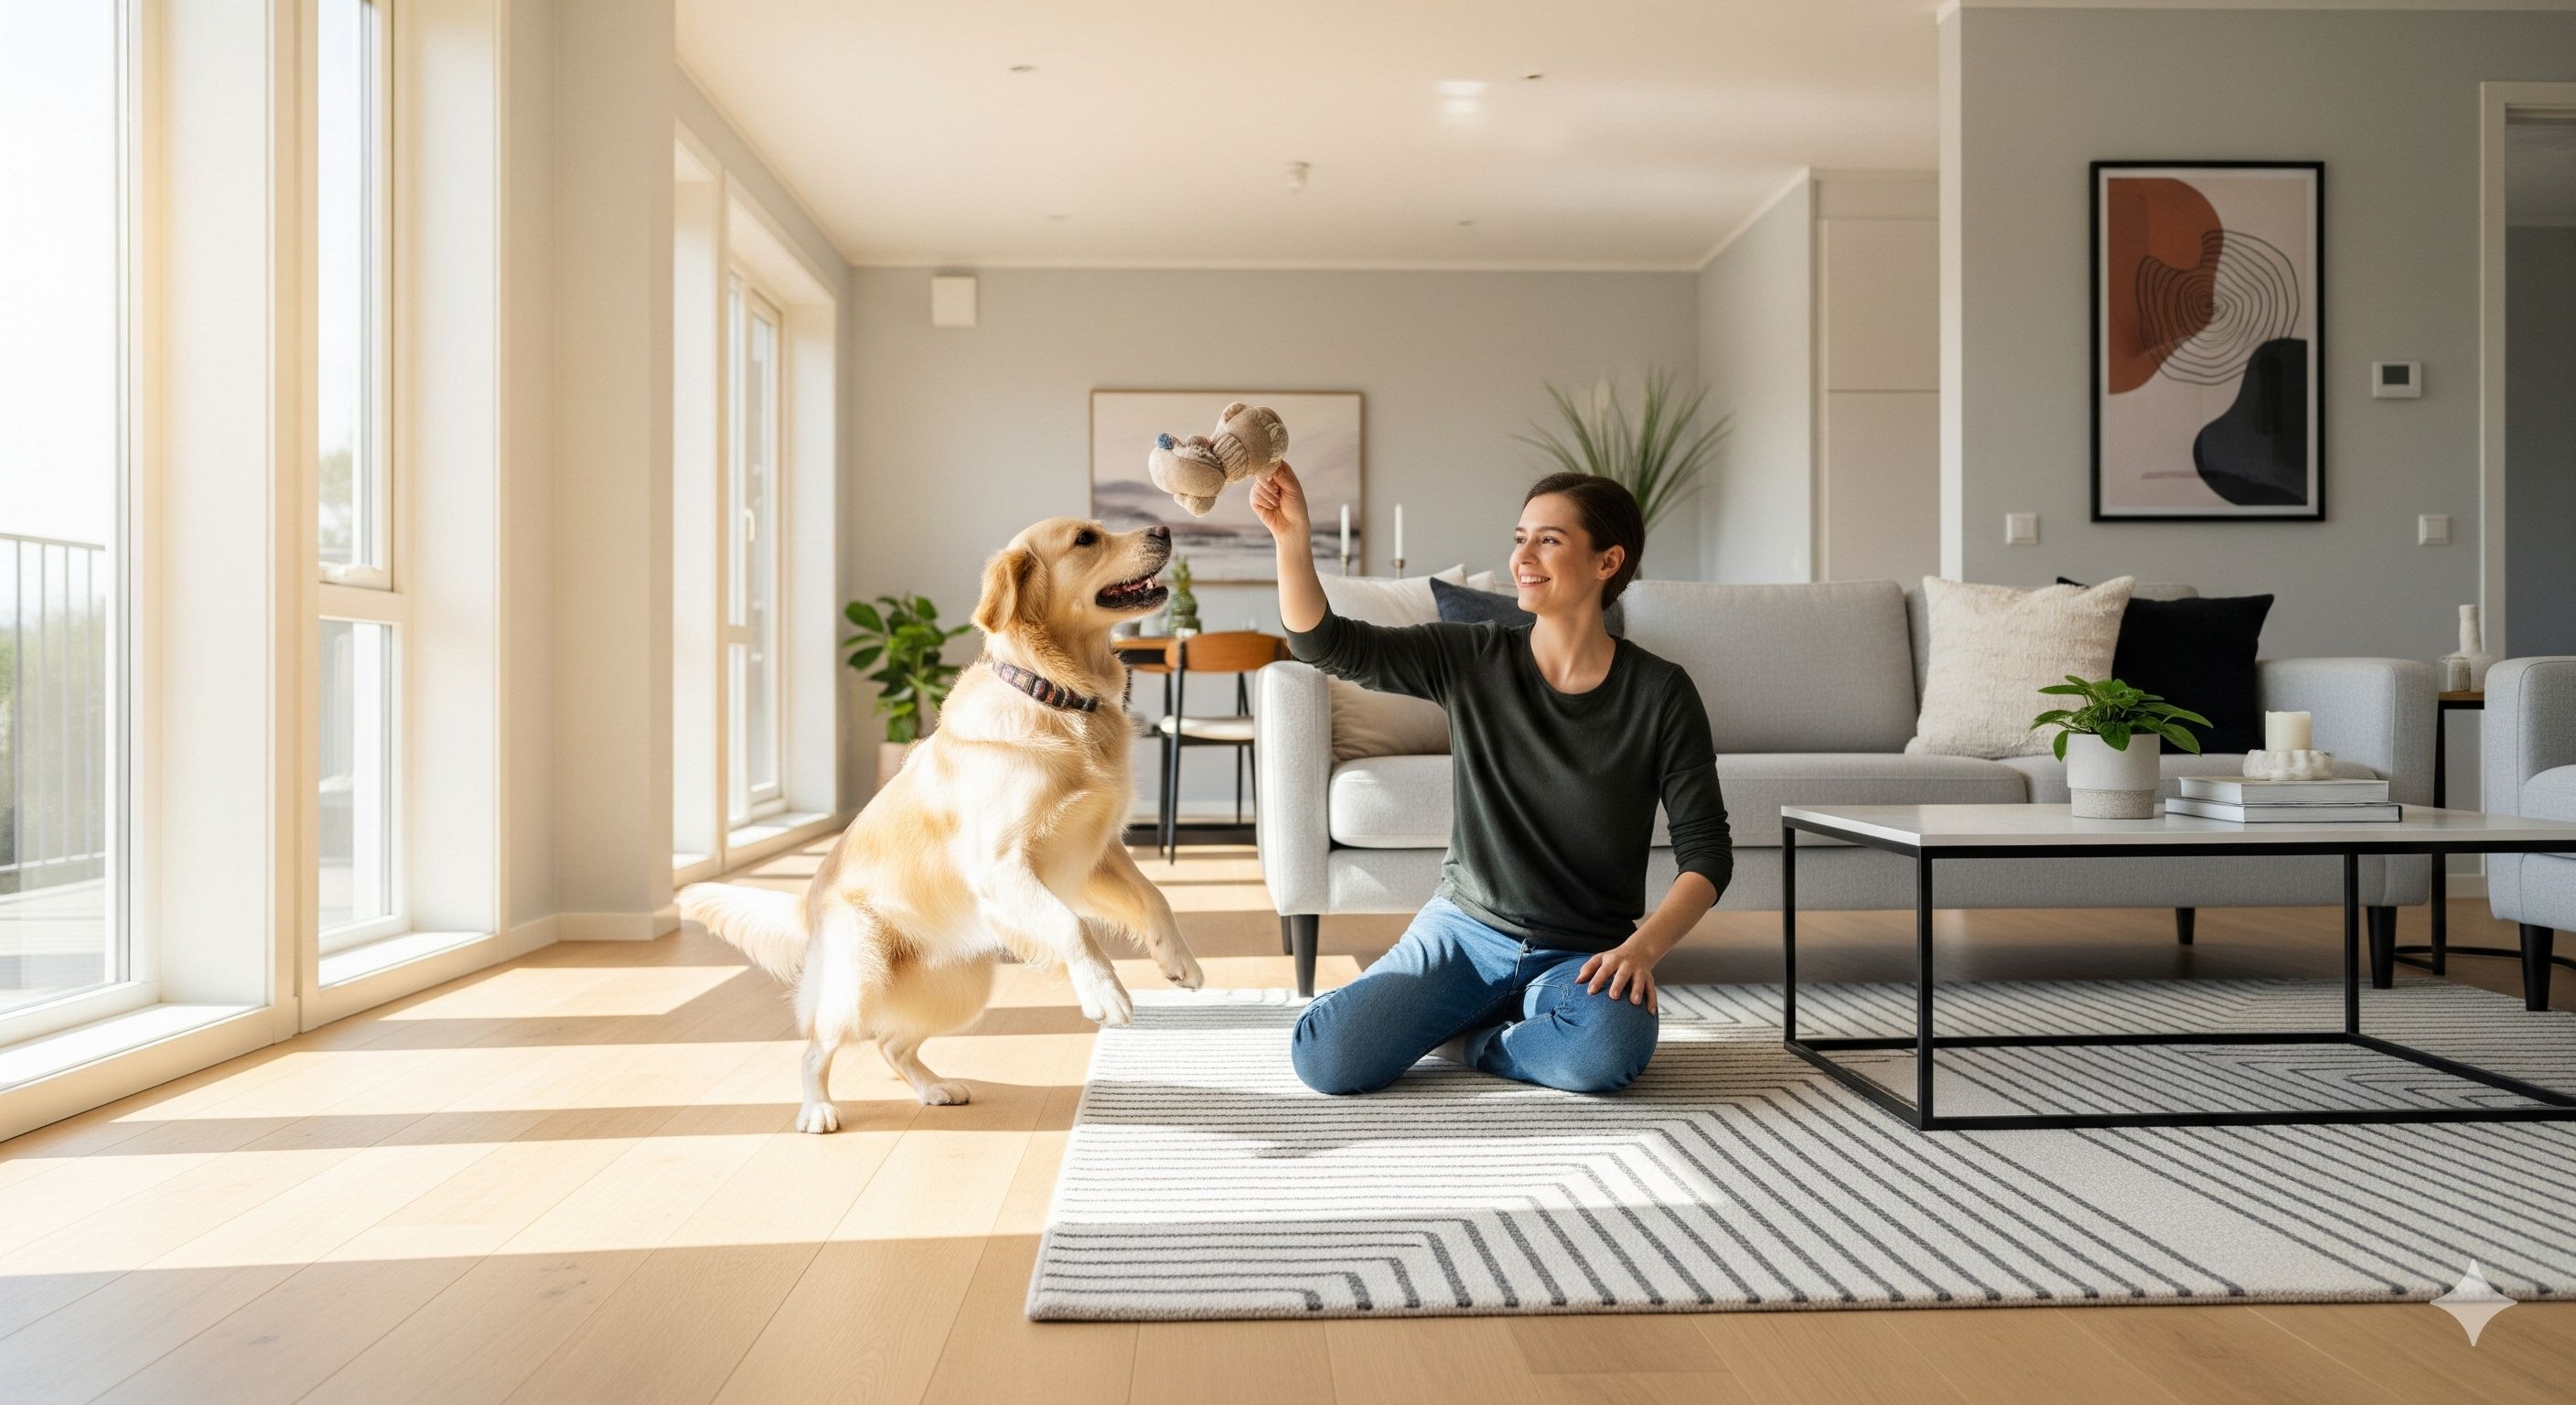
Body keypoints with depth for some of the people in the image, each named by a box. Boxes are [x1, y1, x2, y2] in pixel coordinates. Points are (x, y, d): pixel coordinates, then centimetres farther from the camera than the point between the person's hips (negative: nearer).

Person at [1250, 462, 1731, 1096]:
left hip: (1582, 952, -1)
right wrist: (1293, 539, -26)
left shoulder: (1659, 692, -6)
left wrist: (1642, 947, -19)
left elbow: (1707, 849, -4)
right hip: (1465, 928, 2)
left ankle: (1461, 1037, -3)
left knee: (1609, 1049, -36)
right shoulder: (1471, 659, -2)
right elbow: (1327, 643, -10)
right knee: (1326, 1057, -18)